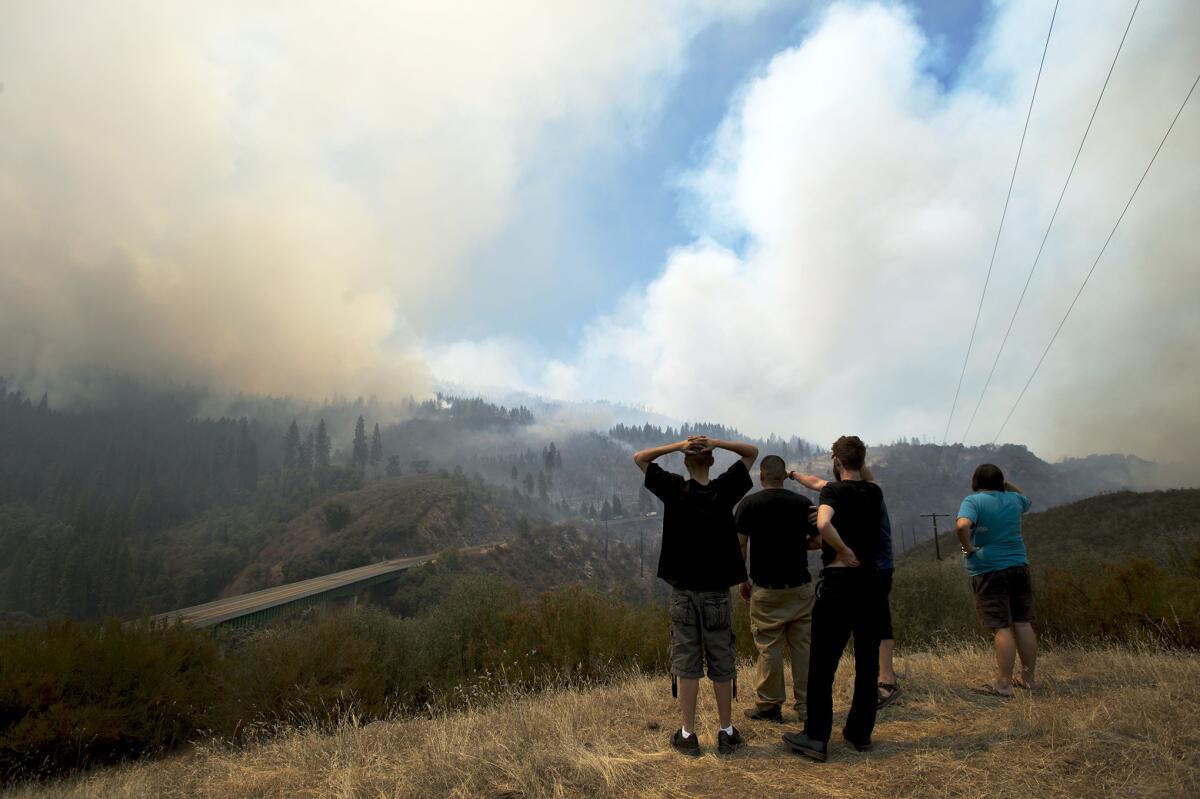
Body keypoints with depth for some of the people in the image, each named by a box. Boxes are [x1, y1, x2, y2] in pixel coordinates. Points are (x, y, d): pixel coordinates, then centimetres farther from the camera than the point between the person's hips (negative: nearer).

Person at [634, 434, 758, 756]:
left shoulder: (675, 490, -7)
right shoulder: (725, 490, -5)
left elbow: (639, 457, 1)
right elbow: (752, 451, 5)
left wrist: (678, 445, -11)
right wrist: (717, 443, -10)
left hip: (684, 591, -1)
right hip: (718, 592, 1)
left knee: (687, 665, 5)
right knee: (722, 665, 10)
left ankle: (688, 735, 12)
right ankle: (727, 733, 19)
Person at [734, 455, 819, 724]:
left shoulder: (749, 504, -7)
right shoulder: (803, 503, 0)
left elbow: (739, 545, -8)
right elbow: (818, 541, 6)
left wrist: (742, 581, 3)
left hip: (766, 589, -2)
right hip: (800, 586, 3)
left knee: (769, 648, 6)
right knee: (803, 645, 10)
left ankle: (769, 706, 15)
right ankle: (806, 705, 17)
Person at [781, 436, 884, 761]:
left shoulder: (833, 490, -9)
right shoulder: (874, 492, 8)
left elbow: (823, 523, -31)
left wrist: (844, 552, -15)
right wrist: (797, 476, 33)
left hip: (838, 582, -5)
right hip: (869, 582, 6)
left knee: (823, 663, 0)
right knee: (867, 661, 12)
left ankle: (816, 737, 3)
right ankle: (860, 732, 22)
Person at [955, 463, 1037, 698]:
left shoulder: (973, 501, -9)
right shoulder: (1013, 500, 8)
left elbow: (962, 526, -28)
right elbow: (1026, 499, 34)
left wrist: (968, 548, -13)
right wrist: (1006, 484, 27)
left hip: (989, 571, -5)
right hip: (1019, 567, 5)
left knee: (1003, 628, -6)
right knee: (1023, 624, 11)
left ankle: (1003, 683, -2)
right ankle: (1028, 678, 21)